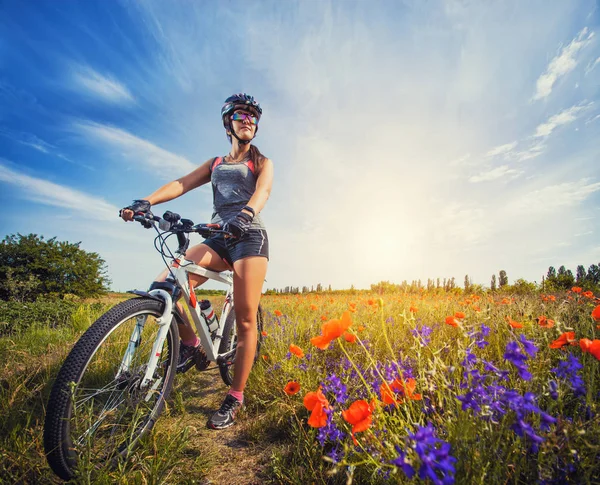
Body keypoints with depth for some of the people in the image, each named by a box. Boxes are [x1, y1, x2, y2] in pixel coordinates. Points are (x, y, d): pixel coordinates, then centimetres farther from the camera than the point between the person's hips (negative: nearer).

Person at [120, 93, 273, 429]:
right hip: (217, 239, 4)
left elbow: (263, 190, -11)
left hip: (250, 237, -3)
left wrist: (246, 212, -35)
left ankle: (235, 398, 2)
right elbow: (182, 184, 7)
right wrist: (146, 202, -12)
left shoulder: (262, 162, 12)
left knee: (246, 320, -11)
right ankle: (190, 343, 6)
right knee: (164, 286, -17)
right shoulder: (215, 164, 23)